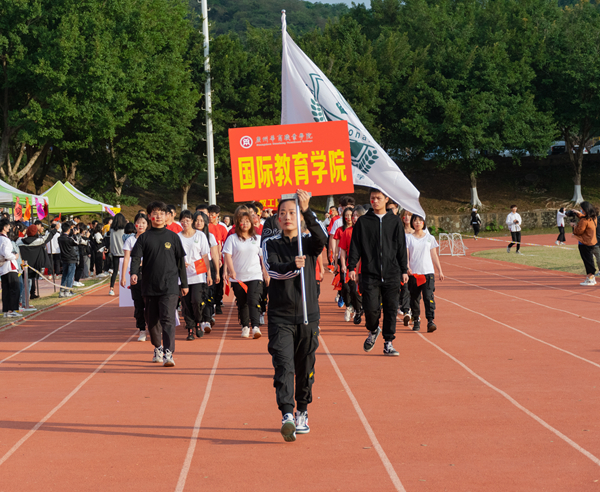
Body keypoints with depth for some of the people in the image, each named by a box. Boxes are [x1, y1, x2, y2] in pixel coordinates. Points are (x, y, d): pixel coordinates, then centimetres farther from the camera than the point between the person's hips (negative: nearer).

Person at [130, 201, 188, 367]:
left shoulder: (173, 237, 6)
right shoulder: (144, 238, 6)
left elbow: (180, 260, 11)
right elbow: (136, 257, -1)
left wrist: (184, 284, 12)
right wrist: (134, 273, -22)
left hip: (169, 286, -2)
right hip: (149, 285, 2)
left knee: (168, 320, -13)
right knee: (152, 321, 11)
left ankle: (168, 353, -19)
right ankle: (158, 348, 32)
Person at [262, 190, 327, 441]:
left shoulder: (309, 242, 5)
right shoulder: (270, 244, 5)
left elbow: (321, 238, -19)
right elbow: (273, 270, -13)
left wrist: (307, 211, -31)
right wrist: (293, 266, -34)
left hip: (308, 315, 1)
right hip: (280, 317, -1)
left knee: (305, 369, 9)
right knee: (283, 366, -14)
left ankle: (302, 413, 26)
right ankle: (287, 416, -23)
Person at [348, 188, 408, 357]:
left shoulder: (395, 222, 8)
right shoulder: (363, 222, 5)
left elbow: (401, 248, 10)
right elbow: (355, 246, 5)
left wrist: (404, 270, 7)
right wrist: (352, 267, -4)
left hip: (392, 274, 1)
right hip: (370, 274, -1)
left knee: (391, 309, 0)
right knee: (370, 308, -8)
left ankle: (388, 343, 9)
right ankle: (373, 331, 22)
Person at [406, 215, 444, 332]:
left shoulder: (430, 238, 10)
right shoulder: (408, 238, 6)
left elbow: (434, 255, 14)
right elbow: (406, 255, 0)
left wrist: (440, 270, 12)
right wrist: (407, 267, -17)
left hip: (428, 272, 0)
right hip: (413, 273, 0)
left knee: (428, 296, -13)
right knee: (414, 298, 6)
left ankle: (430, 321, -18)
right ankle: (416, 320, 20)